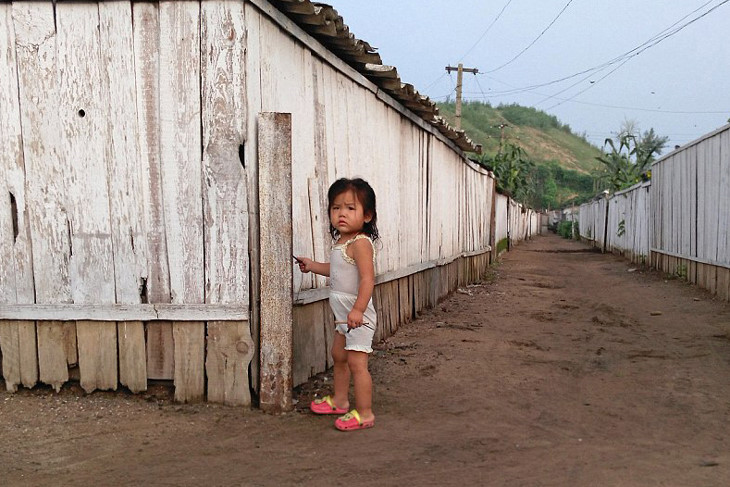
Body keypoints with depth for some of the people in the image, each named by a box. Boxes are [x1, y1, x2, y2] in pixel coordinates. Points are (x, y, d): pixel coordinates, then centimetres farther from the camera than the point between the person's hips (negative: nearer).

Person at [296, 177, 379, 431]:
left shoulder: (360, 243, -20)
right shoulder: (340, 242, 10)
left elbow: (367, 278, -28)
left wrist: (358, 309, -35)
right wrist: (311, 265, 28)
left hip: (358, 315, -11)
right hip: (344, 314, 11)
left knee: (356, 363, -7)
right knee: (338, 356, 22)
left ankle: (364, 414, 2)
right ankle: (339, 400, 40)